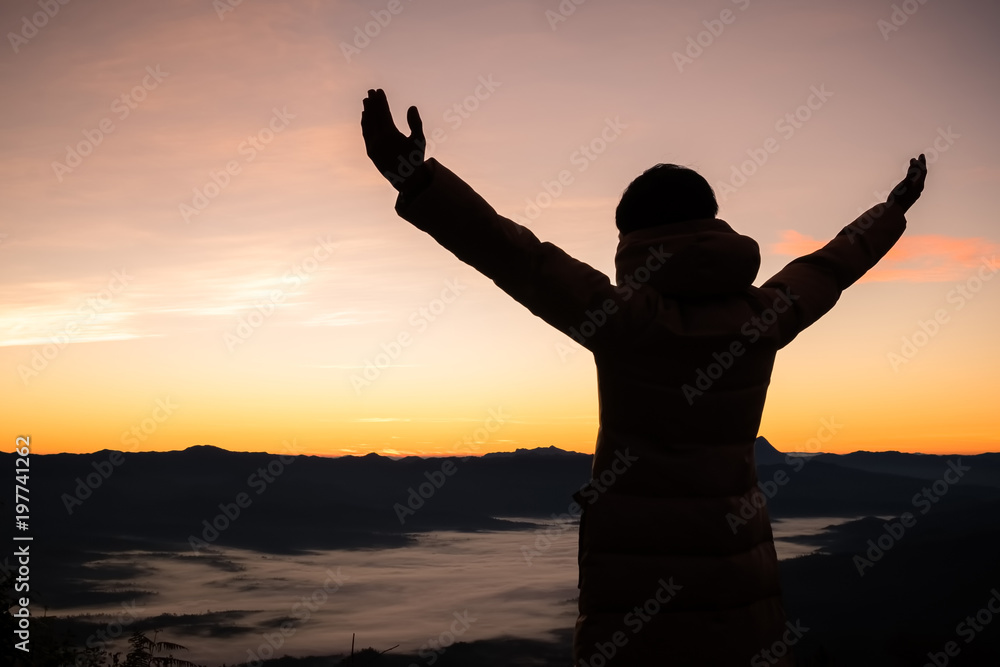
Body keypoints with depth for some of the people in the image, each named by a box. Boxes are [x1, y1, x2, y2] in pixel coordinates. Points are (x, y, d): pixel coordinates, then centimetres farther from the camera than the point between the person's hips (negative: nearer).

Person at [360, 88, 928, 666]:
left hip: (637, 569, -5)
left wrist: (415, 176, -31)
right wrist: (895, 209, 39)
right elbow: (830, 266, 19)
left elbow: (522, 260, -25)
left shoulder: (629, 319, -14)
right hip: (739, 566, 5)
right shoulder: (762, 319, 2)